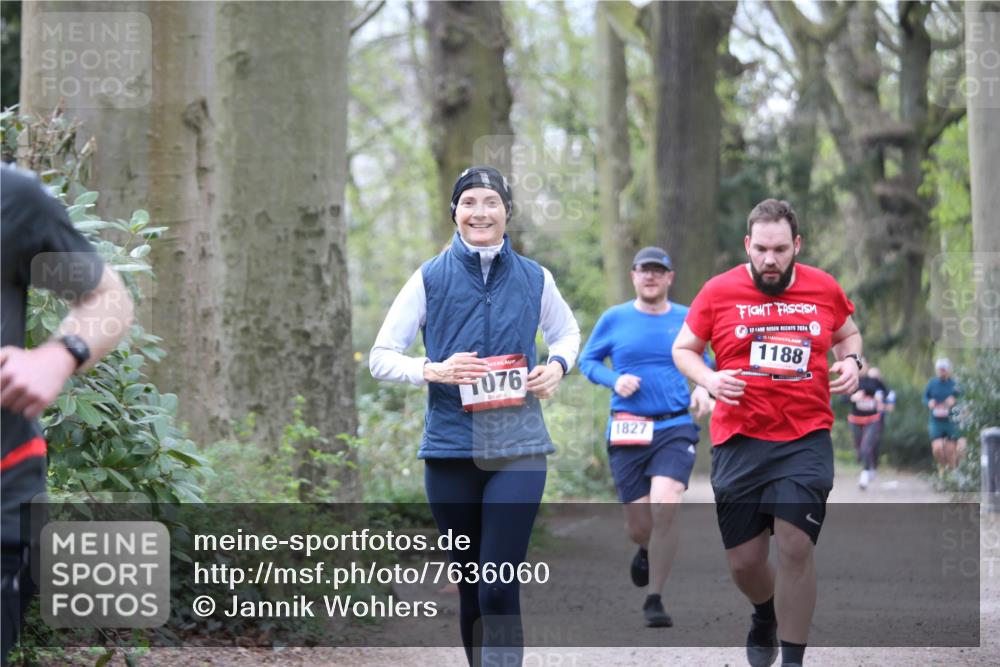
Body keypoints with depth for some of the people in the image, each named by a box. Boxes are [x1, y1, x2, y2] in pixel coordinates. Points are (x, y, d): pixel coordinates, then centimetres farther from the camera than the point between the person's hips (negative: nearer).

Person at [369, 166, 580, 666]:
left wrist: (557, 365, 1)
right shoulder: (430, 279, 1)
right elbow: (381, 358, 3)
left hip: (518, 449, -1)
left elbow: (566, 333, 23)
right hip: (450, 448, 1)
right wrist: (434, 370, -15)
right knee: (470, 585, 9)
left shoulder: (534, 280, 5)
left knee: (499, 586, -13)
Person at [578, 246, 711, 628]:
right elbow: (587, 361, 12)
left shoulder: (686, 320, 7)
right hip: (627, 431, 1)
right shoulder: (614, 319, 4)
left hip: (675, 428, 0)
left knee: (665, 507, -22)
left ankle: (654, 599, -9)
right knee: (639, 525, 1)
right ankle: (646, 551, 41)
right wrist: (614, 380, -7)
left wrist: (703, 389, 0)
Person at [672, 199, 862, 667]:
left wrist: (850, 361, 2)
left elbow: (848, 332, 24)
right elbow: (683, 349, 10)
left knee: (795, 546, -15)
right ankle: (765, 615, 41)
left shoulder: (824, 289, 5)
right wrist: (709, 380, -10)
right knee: (744, 562, 4)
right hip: (739, 441, 0)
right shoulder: (719, 292, 0)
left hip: (806, 440, 0)